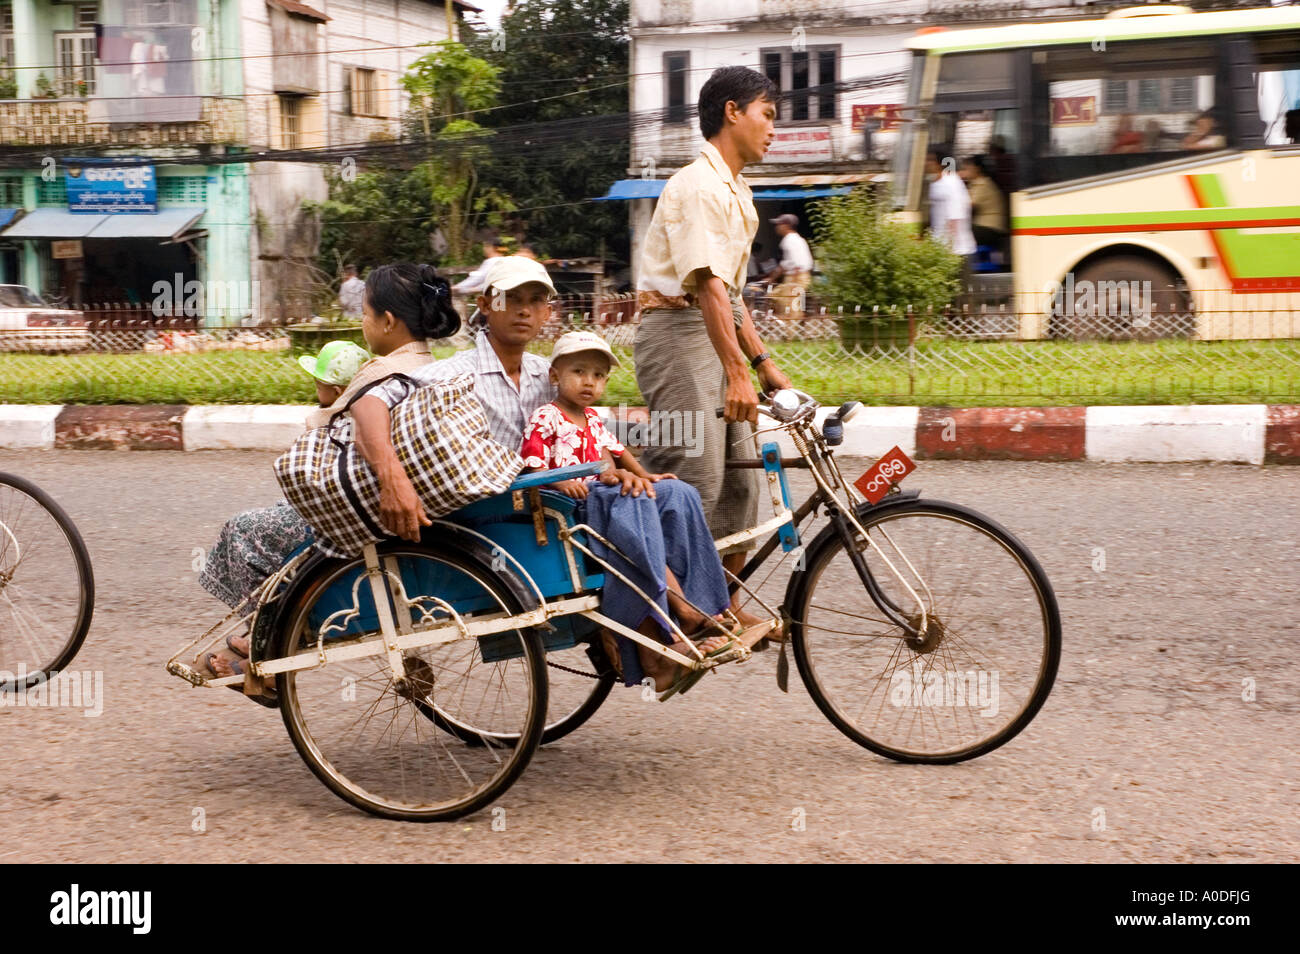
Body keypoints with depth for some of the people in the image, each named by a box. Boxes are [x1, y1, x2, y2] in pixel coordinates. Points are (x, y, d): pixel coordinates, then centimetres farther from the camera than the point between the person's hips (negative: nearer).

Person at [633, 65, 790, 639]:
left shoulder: (735, 192, 19)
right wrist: (736, 373, -30)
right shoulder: (699, 186, -14)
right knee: (693, 479, -14)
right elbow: (706, 284, -24)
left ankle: (726, 608, 16)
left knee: (740, 477, 8)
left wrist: (764, 364, 18)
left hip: (716, 333, 10)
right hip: (678, 330, -10)